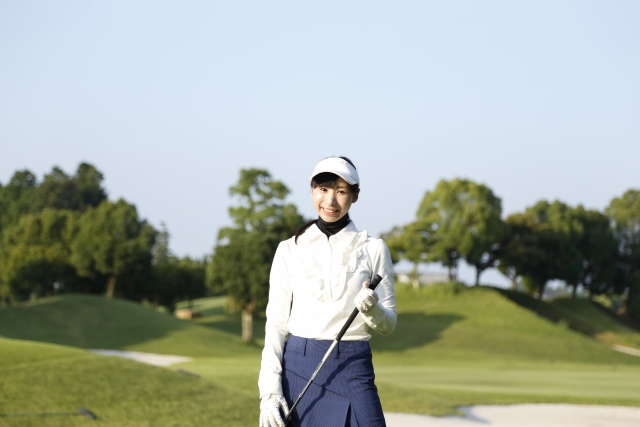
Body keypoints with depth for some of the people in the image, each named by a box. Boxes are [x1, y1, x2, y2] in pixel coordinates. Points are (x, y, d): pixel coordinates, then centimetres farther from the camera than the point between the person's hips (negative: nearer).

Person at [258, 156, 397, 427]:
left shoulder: (372, 249, 5)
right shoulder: (290, 250, 7)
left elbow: (388, 324, 8)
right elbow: (276, 323, 5)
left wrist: (372, 309, -15)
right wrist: (270, 390, -5)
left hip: (352, 372, -1)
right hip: (298, 370, 1)